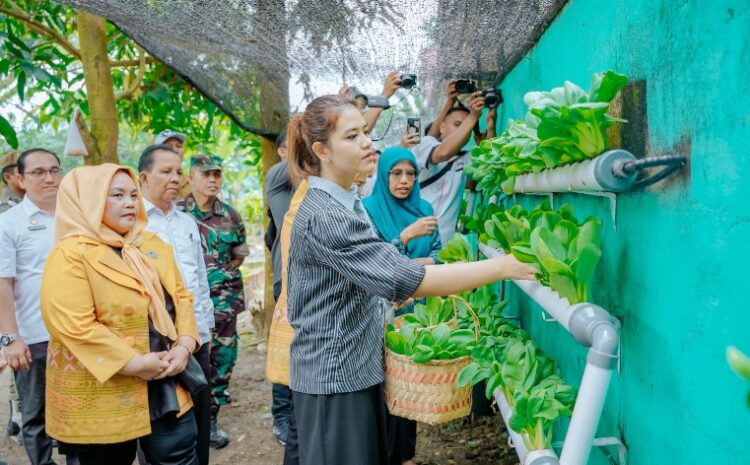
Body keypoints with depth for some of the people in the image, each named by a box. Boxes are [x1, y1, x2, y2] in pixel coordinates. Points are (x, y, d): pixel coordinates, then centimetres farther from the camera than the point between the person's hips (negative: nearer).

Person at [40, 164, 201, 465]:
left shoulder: (153, 245, 9)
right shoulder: (70, 255, -12)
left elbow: (180, 297, 10)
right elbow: (75, 327, -21)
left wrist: (184, 346, -7)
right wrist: (135, 363, -20)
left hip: (164, 384, 6)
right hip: (101, 394, -5)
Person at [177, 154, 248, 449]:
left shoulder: (230, 215, 6)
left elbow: (240, 253, 16)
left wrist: (223, 275, 5)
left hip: (223, 299, 3)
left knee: (222, 359, 7)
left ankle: (211, 419, 21)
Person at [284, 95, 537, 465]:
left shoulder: (344, 204, 10)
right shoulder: (324, 215, -24)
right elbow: (403, 279, -31)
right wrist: (503, 267, -30)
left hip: (356, 368, 9)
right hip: (335, 376, -9)